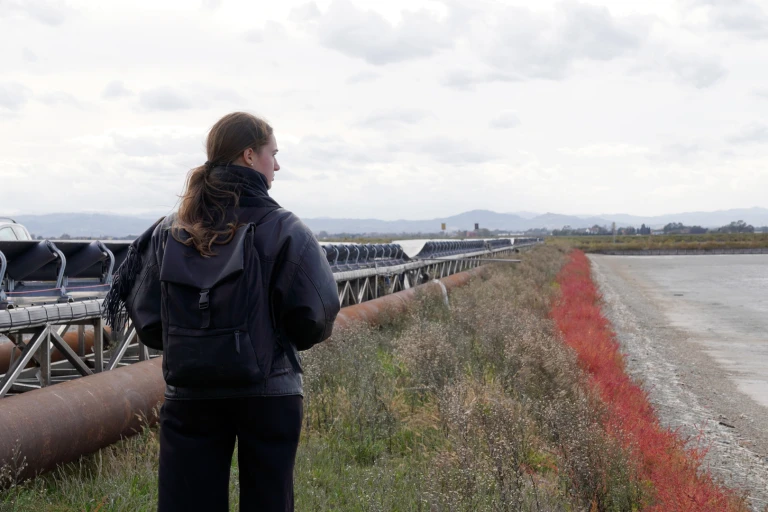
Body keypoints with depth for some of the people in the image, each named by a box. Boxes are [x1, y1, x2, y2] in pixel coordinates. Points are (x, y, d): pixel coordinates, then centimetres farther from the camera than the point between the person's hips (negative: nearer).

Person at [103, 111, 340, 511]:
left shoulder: (168, 231, 2)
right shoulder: (281, 229, -8)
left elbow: (147, 320, 2)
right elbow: (314, 318, -12)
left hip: (189, 394, 3)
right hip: (268, 394, -3)